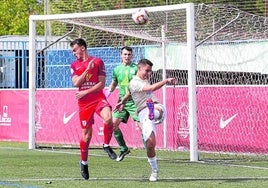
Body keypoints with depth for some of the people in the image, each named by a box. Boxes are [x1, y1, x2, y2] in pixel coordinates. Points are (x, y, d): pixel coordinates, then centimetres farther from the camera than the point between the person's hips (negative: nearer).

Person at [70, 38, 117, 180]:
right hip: (84, 103, 2)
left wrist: (85, 92, -9)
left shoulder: (98, 62, 1)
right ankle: (83, 163, 21)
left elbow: (101, 84, -4)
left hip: (98, 98, -2)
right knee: (87, 134, 3)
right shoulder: (74, 65, 10)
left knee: (108, 118, -32)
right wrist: (87, 69, -12)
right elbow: (76, 83, -5)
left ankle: (106, 145, -8)